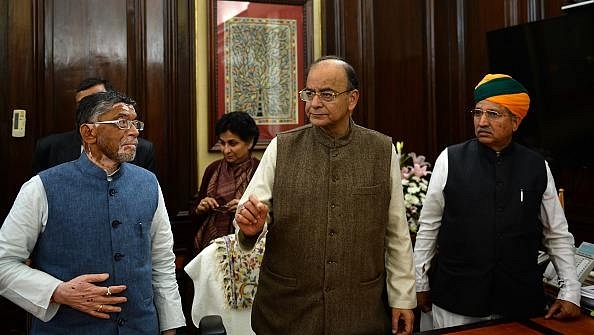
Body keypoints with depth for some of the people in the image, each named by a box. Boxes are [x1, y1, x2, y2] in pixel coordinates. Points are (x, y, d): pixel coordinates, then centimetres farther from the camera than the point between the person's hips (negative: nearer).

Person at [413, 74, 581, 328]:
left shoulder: (538, 168, -1)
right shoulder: (450, 160, -7)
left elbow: (558, 235, 8)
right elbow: (428, 227, 0)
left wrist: (570, 293, 5)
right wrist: (420, 283, 4)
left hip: (520, 301, 2)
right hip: (455, 299, -1)